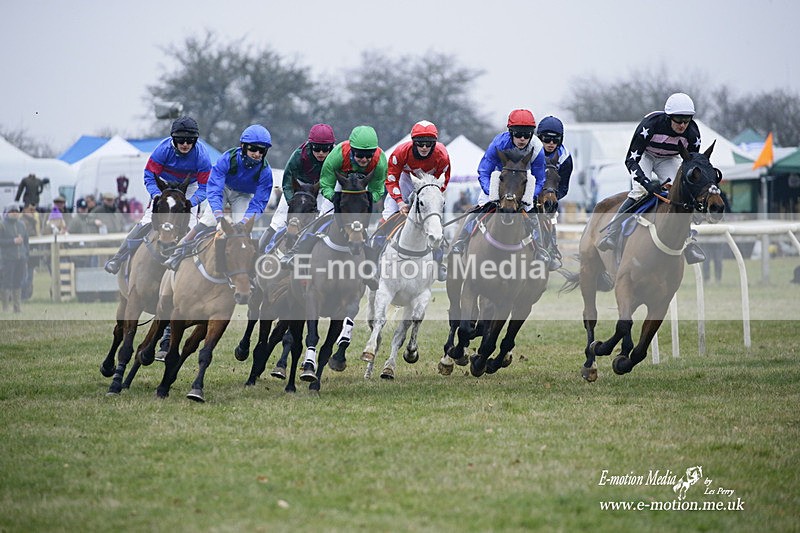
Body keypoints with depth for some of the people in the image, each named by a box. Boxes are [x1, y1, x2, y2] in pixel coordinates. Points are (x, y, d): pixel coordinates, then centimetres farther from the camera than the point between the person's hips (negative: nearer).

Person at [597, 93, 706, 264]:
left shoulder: (692, 134, -27)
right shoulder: (650, 124, -38)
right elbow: (631, 160, -36)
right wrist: (647, 183, -49)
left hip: (668, 160, 3)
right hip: (644, 155, -3)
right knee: (640, 190, -27)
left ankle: (689, 243, -10)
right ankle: (611, 234, -24)